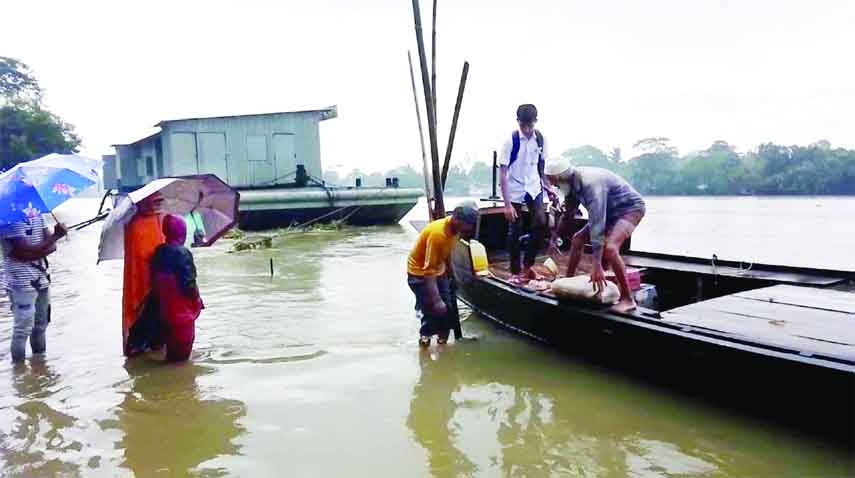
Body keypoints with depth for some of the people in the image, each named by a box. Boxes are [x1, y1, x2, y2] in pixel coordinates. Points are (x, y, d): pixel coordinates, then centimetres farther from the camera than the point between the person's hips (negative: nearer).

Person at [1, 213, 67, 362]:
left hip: (41, 281, 7)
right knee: (22, 330, -2)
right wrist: (56, 236, -18)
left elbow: (52, 246, 1)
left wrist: (27, 254, -15)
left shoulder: (37, 215, 9)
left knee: (40, 327, 16)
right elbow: (26, 251, -21)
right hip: (22, 285, -7)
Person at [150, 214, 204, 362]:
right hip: (181, 302, -7)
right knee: (184, 330, 6)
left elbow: (155, 278, 9)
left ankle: (171, 354, 29)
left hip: (163, 302, 7)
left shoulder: (159, 252, 2)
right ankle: (181, 355, 12)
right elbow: (188, 281, -21)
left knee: (169, 329, 19)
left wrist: (159, 296, 19)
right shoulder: (182, 253, -20)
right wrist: (196, 298, -8)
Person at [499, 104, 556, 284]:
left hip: (534, 188, 4)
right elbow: (503, 173, -16)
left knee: (540, 223, -8)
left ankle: (528, 266, 9)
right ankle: (515, 271, 13)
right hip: (515, 190, -4)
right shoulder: (511, 140, -16)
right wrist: (507, 204, -20)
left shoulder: (540, 139, -3)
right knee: (515, 230, -1)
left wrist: (548, 188, 4)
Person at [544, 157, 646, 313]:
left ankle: (627, 299, -24)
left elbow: (597, 225, -39)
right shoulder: (573, 183, -6)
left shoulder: (590, 184, -34)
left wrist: (597, 267, -41)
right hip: (610, 211, 10)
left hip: (630, 208, -10)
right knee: (578, 238, 9)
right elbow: (568, 214, 12)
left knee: (609, 247, -29)